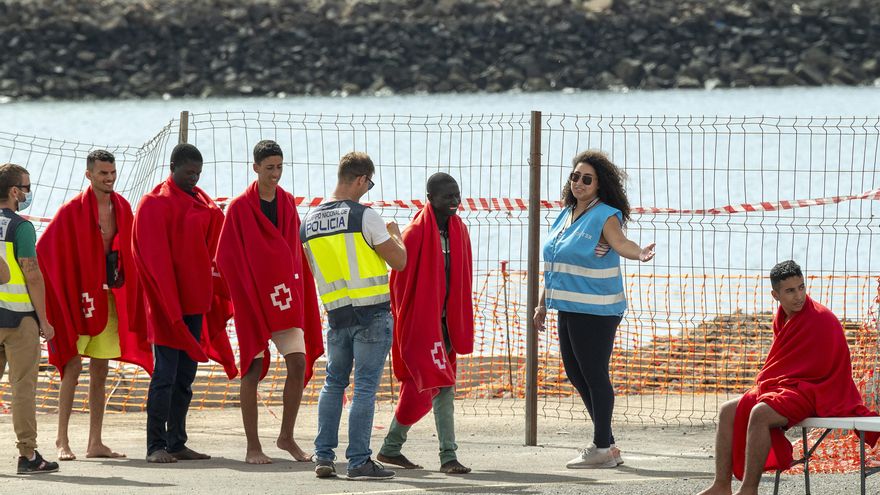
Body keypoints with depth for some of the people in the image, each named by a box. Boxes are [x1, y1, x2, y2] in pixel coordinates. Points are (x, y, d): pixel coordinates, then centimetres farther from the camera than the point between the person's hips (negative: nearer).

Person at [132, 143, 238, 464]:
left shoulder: (203, 204, 14)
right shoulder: (154, 203, -7)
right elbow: (154, 257, -14)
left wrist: (218, 295, 5)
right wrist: (170, 302, -19)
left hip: (196, 301, 7)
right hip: (167, 302, -7)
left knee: (186, 375, 9)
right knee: (165, 374, -7)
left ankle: (177, 443, 14)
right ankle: (156, 446, -5)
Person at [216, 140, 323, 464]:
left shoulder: (288, 203, 9)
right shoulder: (240, 208, -5)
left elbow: (296, 251, 14)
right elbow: (226, 256, -6)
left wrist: (299, 290, 6)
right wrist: (244, 294, -10)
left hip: (286, 299, 4)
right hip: (253, 300, -4)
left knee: (299, 364, -3)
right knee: (253, 370, -2)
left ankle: (287, 437, 10)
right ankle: (252, 447, 2)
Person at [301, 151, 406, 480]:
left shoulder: (309, 222, 7)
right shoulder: (365, 217, -11)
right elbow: (399, 261, -8)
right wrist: (395, 235, 13)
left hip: (337, 314, 5)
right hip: (372, 314, -5)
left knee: (334, 383, 18)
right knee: (365, 387, -3)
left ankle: (323, 456, 13)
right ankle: (359, 461, -4)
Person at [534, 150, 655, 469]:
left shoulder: (605, 215, -9)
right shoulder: (566, 215, 15)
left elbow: (620, 242, -29)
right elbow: (552, 266, 22)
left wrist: (638, 252, -50)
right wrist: (543, 303, 23)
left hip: (595, 311, -9)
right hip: (569, 308, 9)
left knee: (594, 375, -7)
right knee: (575, 374, 12)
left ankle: (602, 449, -1)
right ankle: (607, 444, 21)